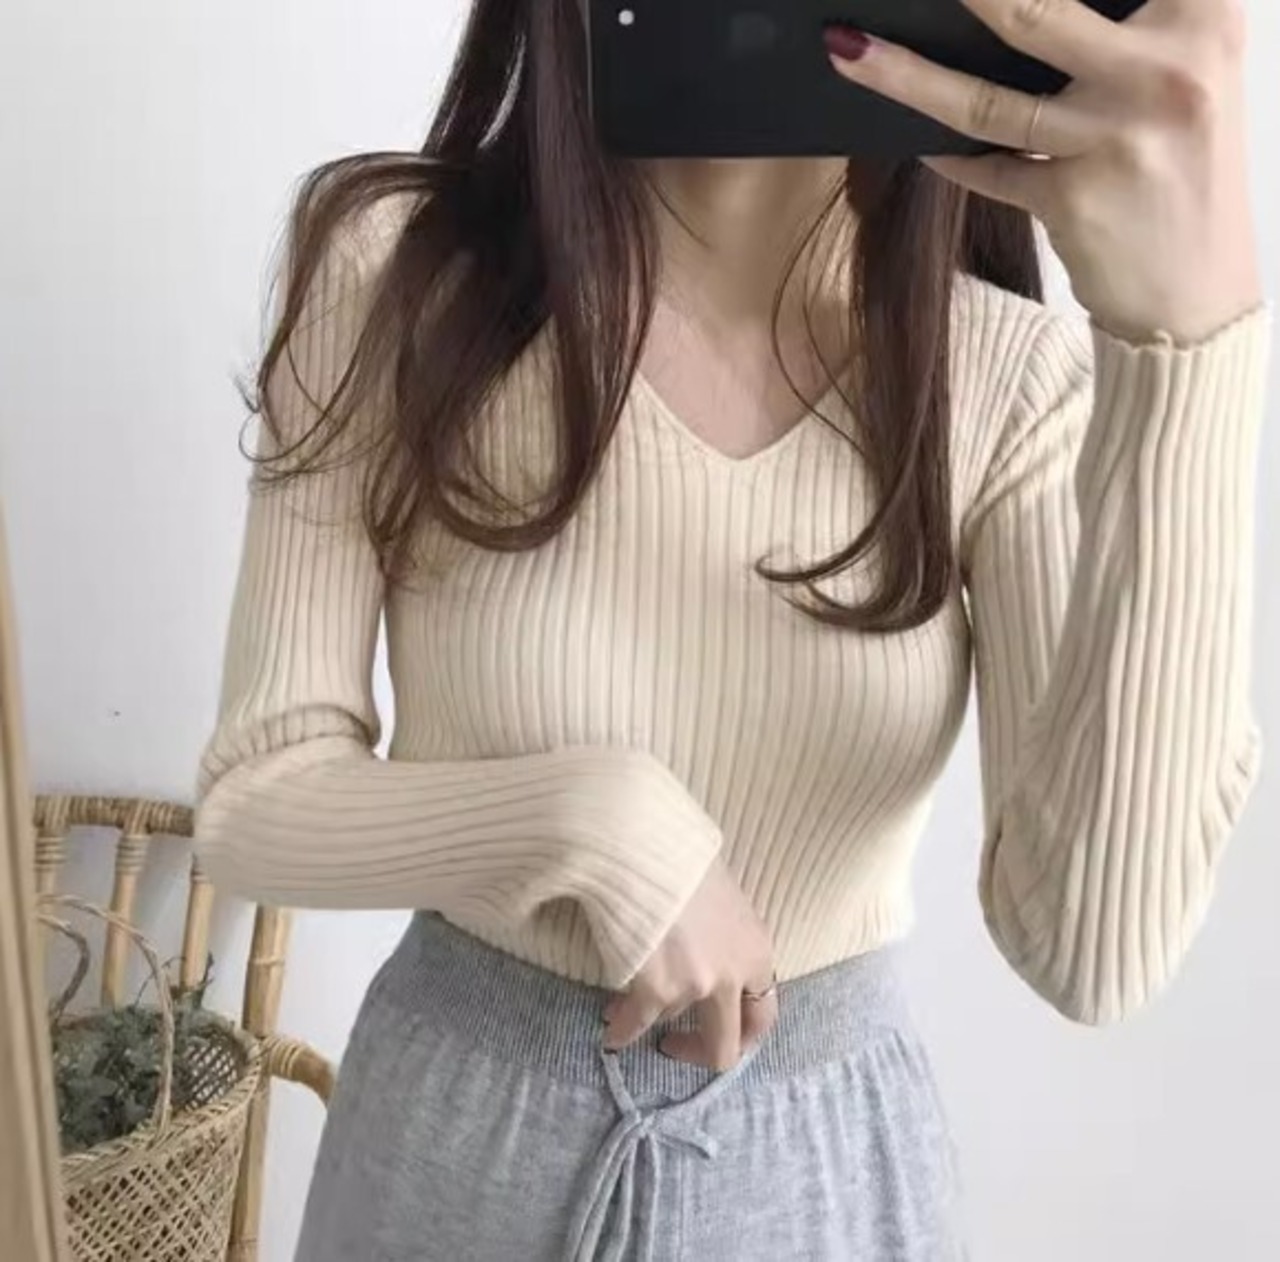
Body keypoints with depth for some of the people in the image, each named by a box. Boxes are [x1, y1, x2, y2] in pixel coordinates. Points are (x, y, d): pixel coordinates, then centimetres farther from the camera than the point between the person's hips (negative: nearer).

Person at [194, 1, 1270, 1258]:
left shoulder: (1019, 381, -13)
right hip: (457, 1134, 0)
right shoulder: (399, 270, -15)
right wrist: (595, 815, -28)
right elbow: (253, 800, -11)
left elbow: (1096, 946, -24)